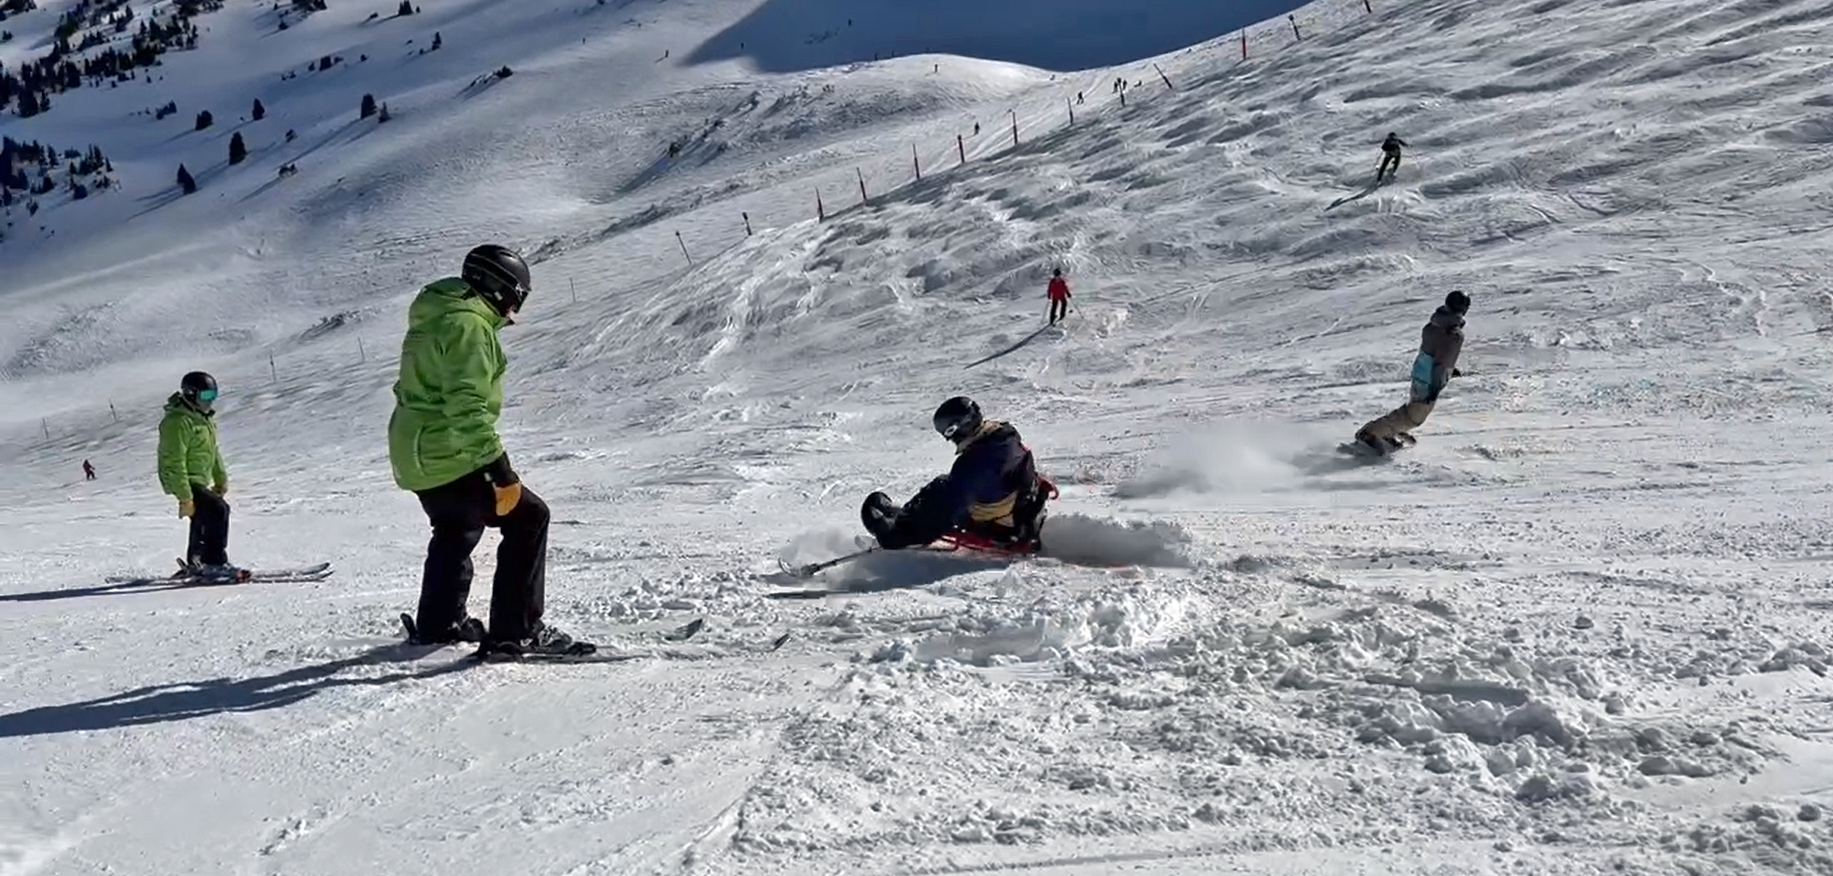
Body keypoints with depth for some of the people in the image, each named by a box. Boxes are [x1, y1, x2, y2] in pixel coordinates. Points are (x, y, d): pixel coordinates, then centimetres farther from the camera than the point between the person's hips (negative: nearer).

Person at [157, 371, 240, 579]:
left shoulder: (204, 418, 11)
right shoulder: (178, 422, -22)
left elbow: (213, 452, 23)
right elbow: (174, 463, -25)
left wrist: (221, 479, 23)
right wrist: (184, 498, -27)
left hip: (201, 481, 11)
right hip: (185, 482, -11)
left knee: (202, 520, 23)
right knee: (218, 510, -25)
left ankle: (195, 562, 42)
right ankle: (215, 563, -25)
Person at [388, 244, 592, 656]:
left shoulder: (433, 320, 16)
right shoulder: (468, 325, -17)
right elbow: (468, 405, -26)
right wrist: (500, 469, -28)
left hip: (414, 455, 11)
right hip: (449, 457, -10)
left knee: (456, 530, 29)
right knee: (527, 517, -6)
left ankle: (438, 624, 44)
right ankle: (516, 630, -9)